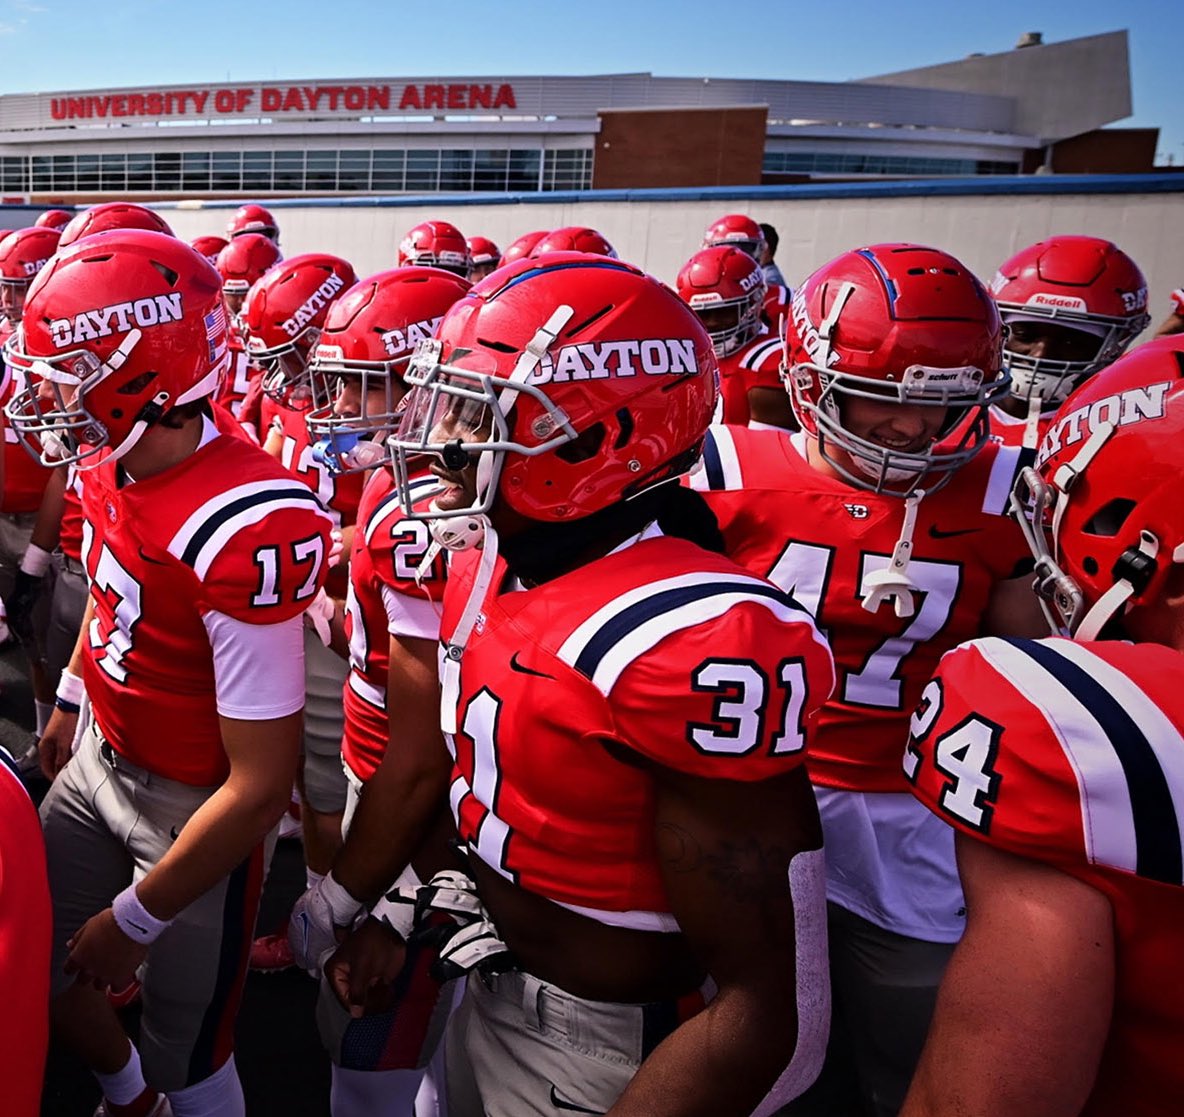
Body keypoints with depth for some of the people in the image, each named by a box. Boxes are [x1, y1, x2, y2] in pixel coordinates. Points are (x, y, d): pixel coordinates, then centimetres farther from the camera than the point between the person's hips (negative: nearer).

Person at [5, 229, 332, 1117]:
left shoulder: (245, 530, -33)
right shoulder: (110, 463, -7)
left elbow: (260, 785, -27)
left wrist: (137, 919, -17)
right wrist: (71, 703, 23)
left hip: (196, 809, -7)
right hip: (99, 762, 8)